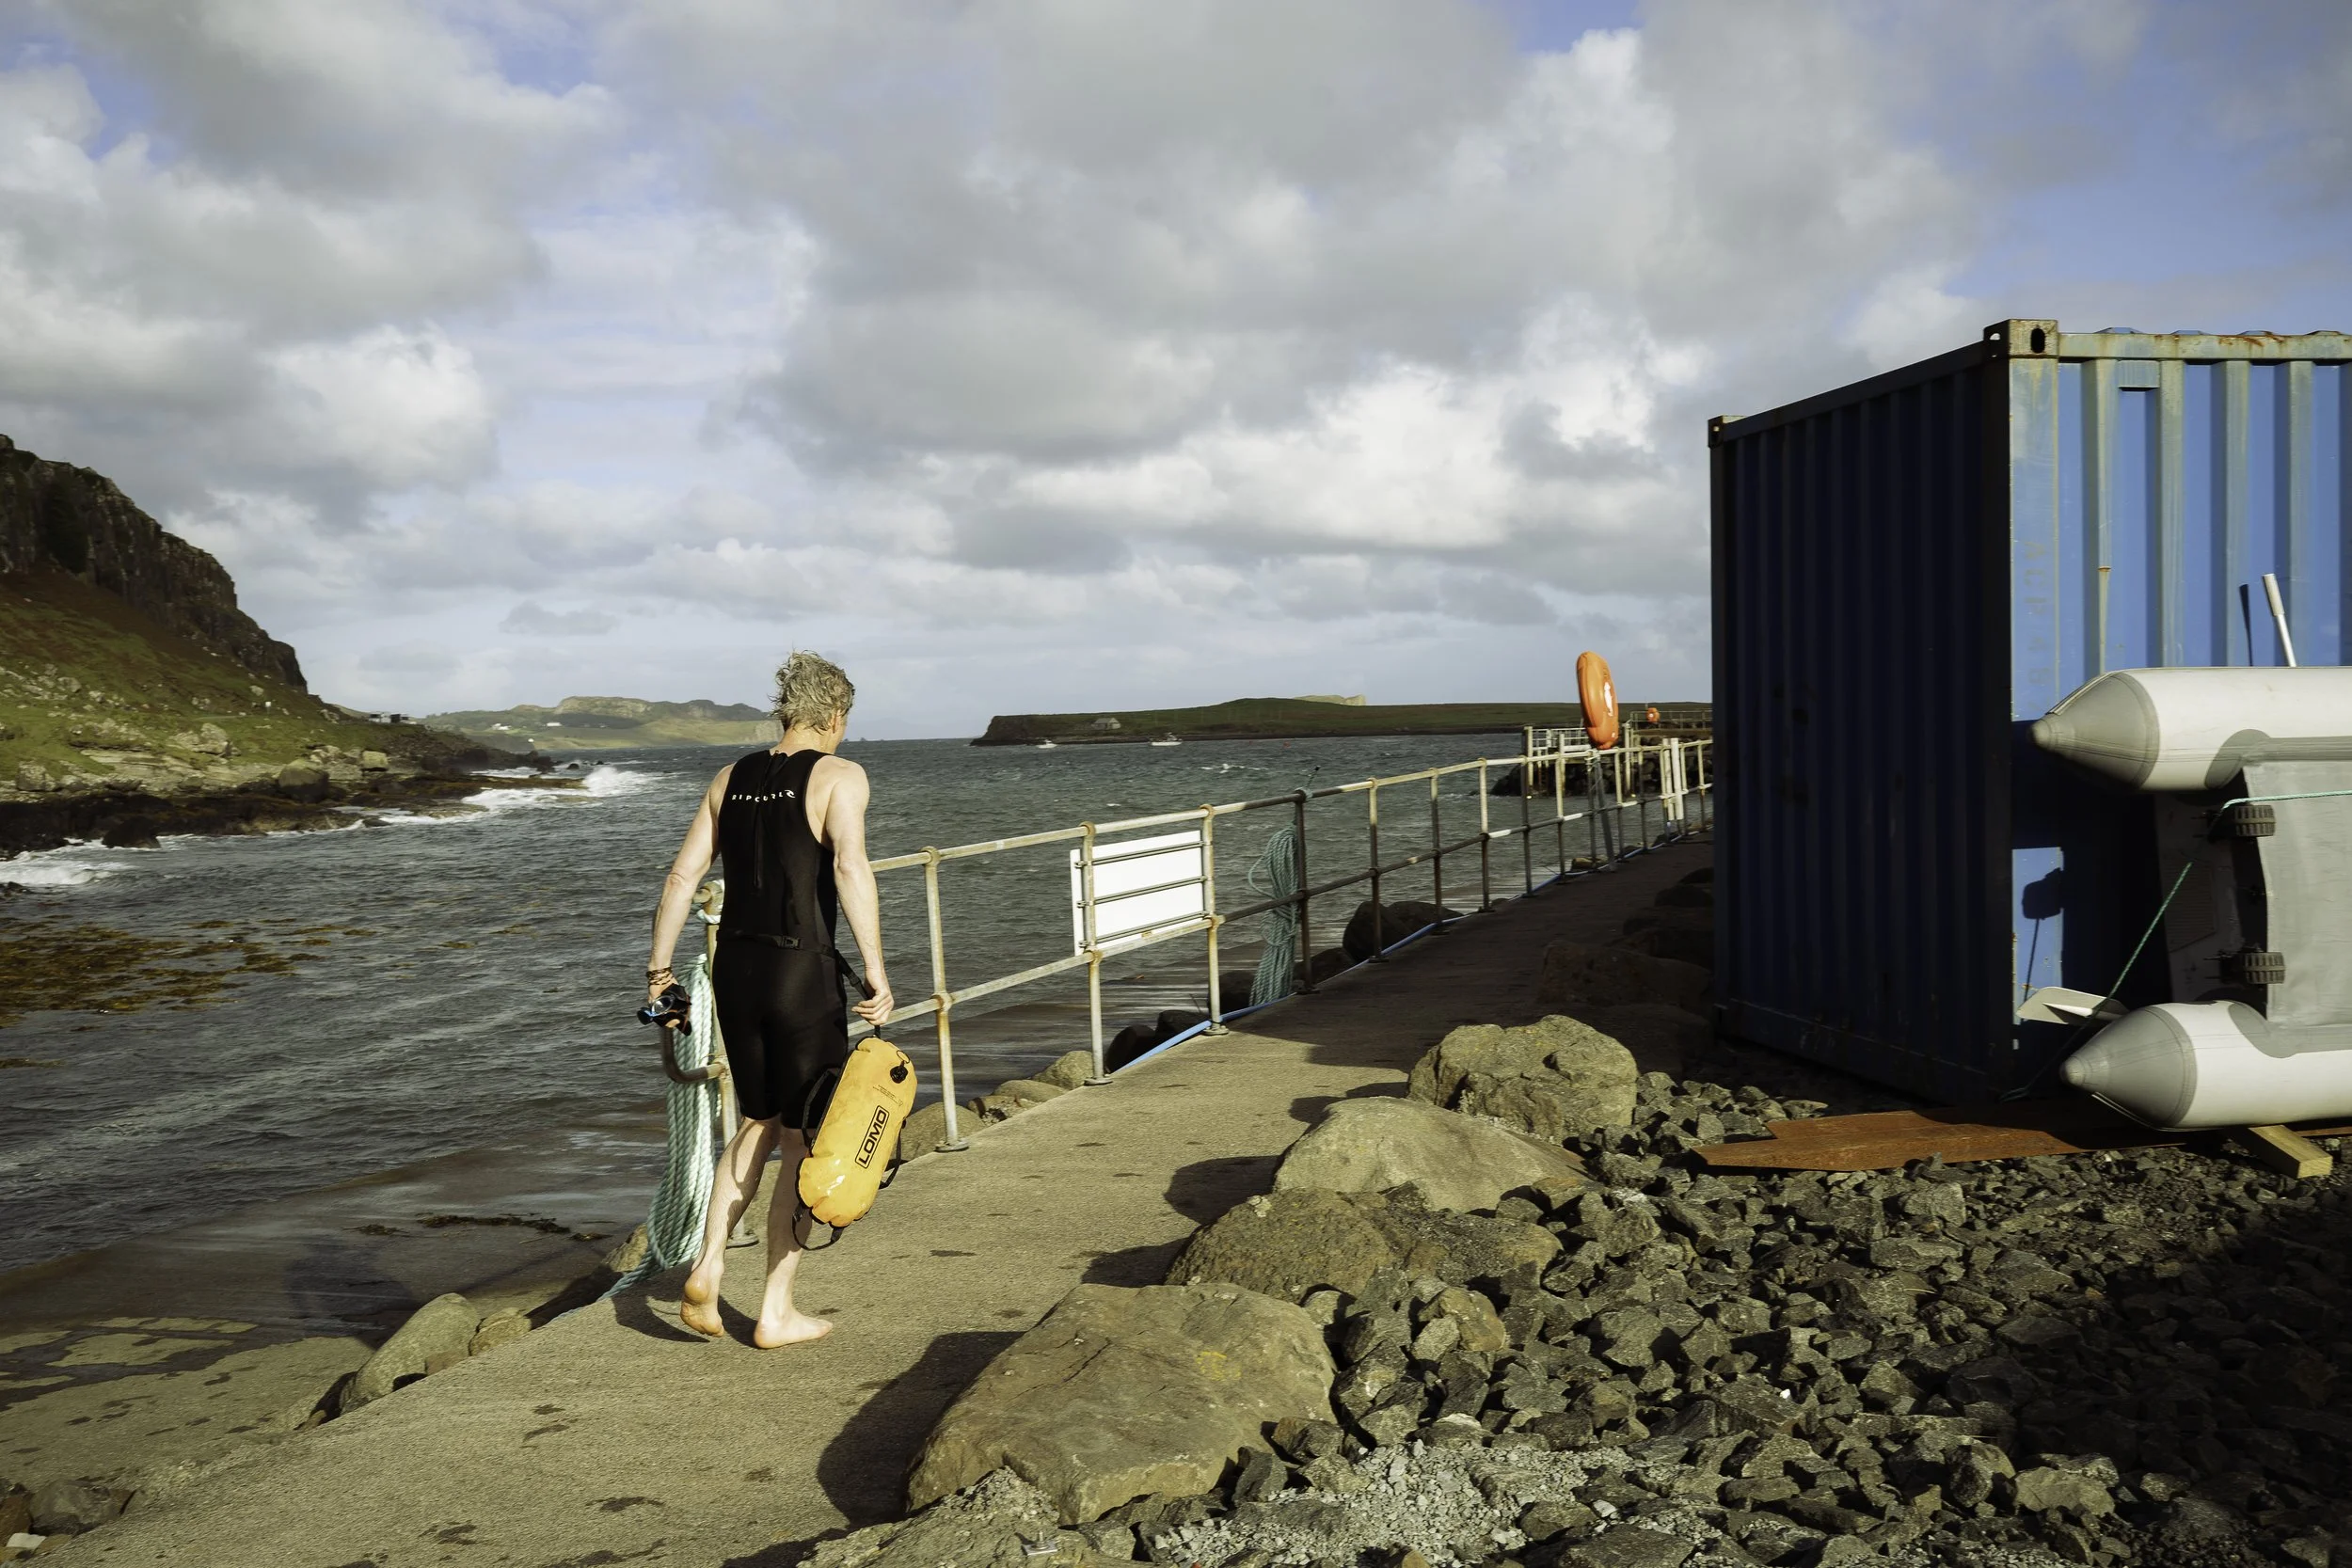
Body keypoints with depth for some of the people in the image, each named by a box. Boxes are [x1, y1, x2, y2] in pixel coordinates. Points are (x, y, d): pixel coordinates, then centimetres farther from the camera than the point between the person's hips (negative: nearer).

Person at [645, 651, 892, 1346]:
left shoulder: (732, 778, 10)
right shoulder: (839, 776, -7)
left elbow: (681, 877, 9)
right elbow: (850, 866, -22)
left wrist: (659, 968, 15)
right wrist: (876, 970, -21)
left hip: (734, 968, 6)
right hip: (803, 973, -6)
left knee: (759, 1122, 23)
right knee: (804, 1138, 8)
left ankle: (707, 1268, 9)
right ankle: (777, 1312, 14)